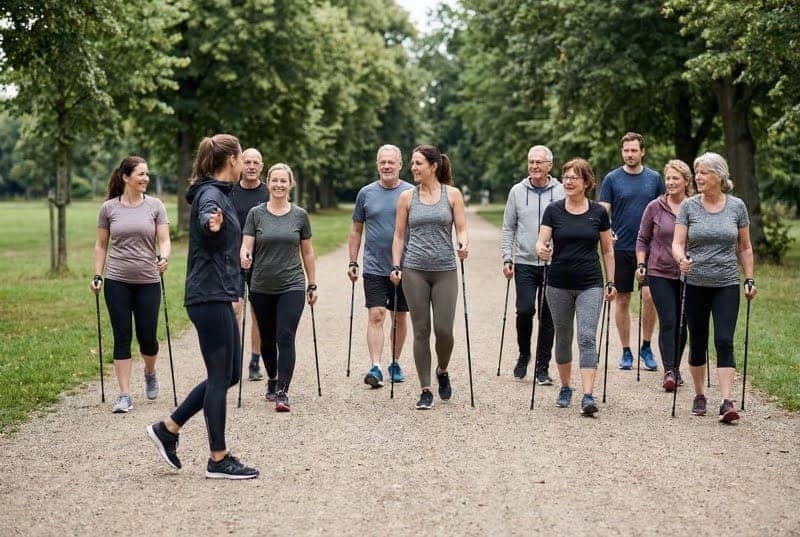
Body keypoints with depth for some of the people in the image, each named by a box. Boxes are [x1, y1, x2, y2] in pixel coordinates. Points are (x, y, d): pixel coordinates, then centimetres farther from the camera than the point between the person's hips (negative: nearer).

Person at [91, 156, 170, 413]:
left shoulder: (155, 206, 2)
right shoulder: (109, 208, 3)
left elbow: (164, 240, -3)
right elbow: (101, 245, 10)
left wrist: (164, 258, -24)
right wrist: (97, 276, 2)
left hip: (148, 281, 0)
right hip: (117, 281, 0)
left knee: (147, 337, 3)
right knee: (122, 337, 0)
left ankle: (150, 373, 36)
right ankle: (125, 395, 4)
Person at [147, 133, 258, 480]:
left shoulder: (218, 193, 15)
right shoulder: (211, 194, -15)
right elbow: (205, 218, -40)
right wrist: (212, 224, -62)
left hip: (217, 297, 10)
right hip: (210, 297, -10)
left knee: (229, 374, 13)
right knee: (221, 377, -4)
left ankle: (168, 428, 19)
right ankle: (218, 460, 4)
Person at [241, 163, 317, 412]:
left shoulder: (300, 215, 4)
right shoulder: (256, 214, 1)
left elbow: (307, 252, 10)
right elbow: (246, 245, -5)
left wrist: (312, 285, 10)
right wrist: (244, 256, -29)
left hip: (292, 286, -1)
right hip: (262, 288, 1)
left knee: (285, 337, -12)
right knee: (267, 339, 13)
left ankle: (282, 392, -13)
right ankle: (272, 380, 35)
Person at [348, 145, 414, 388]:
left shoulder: (412, 193, 1)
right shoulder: (366, 193, 4)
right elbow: (356, 230, 10)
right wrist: (352, 262, 6)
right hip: (374, 267, 0)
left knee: (400, 318, 10)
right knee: (376, 316, -9)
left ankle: (395, 364, 23)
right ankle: (375, 367, -13)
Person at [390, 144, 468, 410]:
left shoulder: (452, 194, 3)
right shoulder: (407, 197, 6)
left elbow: (461, 229, 1)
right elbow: (399, 235, 9)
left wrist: (463, 244, -20)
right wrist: (396, 266, 0)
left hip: (445, 270, -1)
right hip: (414, 271, 1)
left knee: (444, 330, -6)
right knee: (421, 331, 0)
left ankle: (442, 371, 26)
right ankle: (426, 391, 8)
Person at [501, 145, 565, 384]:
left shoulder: (561, 192, 2)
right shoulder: (517, 191, 6)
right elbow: (508, 228, 10)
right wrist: (507, 258, 1)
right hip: (524, 263, 0)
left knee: (547, 316, 3)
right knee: (525, 310, -12)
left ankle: (542, 367, 12)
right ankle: (524, 355, 14)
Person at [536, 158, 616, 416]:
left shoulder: (598, 212, 0)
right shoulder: (553, 210, 0)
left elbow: (608, 250, 7)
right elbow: (541, 242, -5)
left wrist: (611, 282, 5)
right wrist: (542, 250, -29)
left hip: (590, 285, -1)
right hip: (559, 285, 1)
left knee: (587, 337, -12)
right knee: (563, 337, 12)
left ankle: (588, 396, -17)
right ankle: (565, 388, 29)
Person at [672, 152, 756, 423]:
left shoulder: (736, 206, 2)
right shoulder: (688, 206, 0)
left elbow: (745, 247, 9)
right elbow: (677, 243, -5)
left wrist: (750, 280, 4)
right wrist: (681, 259, -26)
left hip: (727, 285, -1)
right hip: (695, 285, 1)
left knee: (724, 341, -11)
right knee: (698, 343, 9)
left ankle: (727, 402, -15)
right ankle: (699, 395, 25)